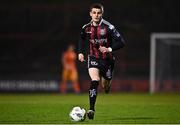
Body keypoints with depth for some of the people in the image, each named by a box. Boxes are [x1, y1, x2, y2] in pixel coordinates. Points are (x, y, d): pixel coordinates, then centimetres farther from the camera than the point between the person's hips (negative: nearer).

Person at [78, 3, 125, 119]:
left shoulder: (108, 27, -17)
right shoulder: (86, 28, -4)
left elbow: (121, 42, -16)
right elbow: (82, 39, 19)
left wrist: (109, 49, -28)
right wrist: (80, 52, 7)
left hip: (107, 59, -1)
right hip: (93, 58, 1)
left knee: (106, 86, 13)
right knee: (94, 81, -22)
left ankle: (107, 83, 53)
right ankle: (91, 109, -21)